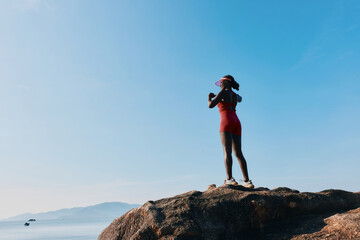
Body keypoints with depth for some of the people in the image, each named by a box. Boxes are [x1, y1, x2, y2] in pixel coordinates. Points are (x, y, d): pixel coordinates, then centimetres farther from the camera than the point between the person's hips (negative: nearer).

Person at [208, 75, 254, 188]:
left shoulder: (224, 92, 2)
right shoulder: (235, 96, 25)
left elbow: (211, 105, -6)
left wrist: (209, 98, 16)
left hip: (227, 121, -7)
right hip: (236, 123, 7)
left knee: (227, 151, -16)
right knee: (238, 153, 1)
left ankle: (229, 178, -28)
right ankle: (247, 180, -7)